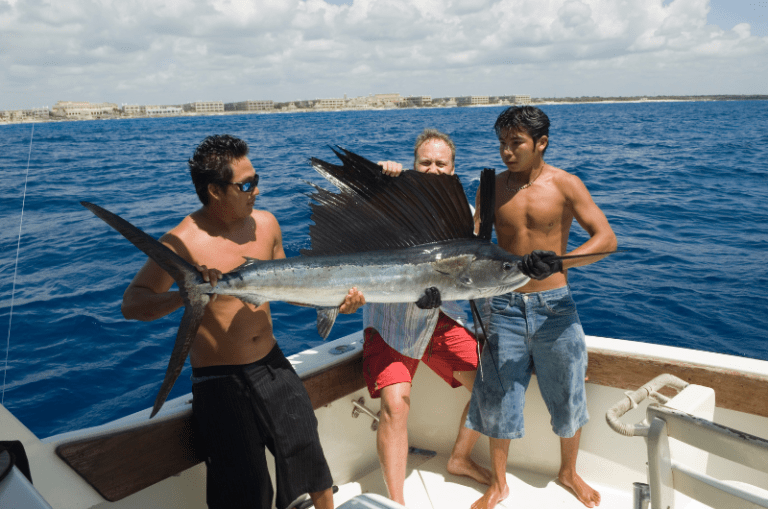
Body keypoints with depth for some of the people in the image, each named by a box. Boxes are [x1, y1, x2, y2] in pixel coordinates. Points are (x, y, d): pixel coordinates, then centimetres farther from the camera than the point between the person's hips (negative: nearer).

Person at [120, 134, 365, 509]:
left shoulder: (265, 223, 1)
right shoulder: (184, 242, -17)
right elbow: (131, 303, -18)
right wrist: (182, 296, -37)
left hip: (271, 363, 5)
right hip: (219, 380, -5)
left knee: (309, 458, 14)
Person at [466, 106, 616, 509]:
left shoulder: (564, 184, -6)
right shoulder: (492, 188, 2)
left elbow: (606, 238, -14)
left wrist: (559, 261, -31)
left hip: (554, 307, -1)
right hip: (505, 306, 2)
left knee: (566, 398, 14)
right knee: (498, 397, 7)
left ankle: (568, 472, 42)